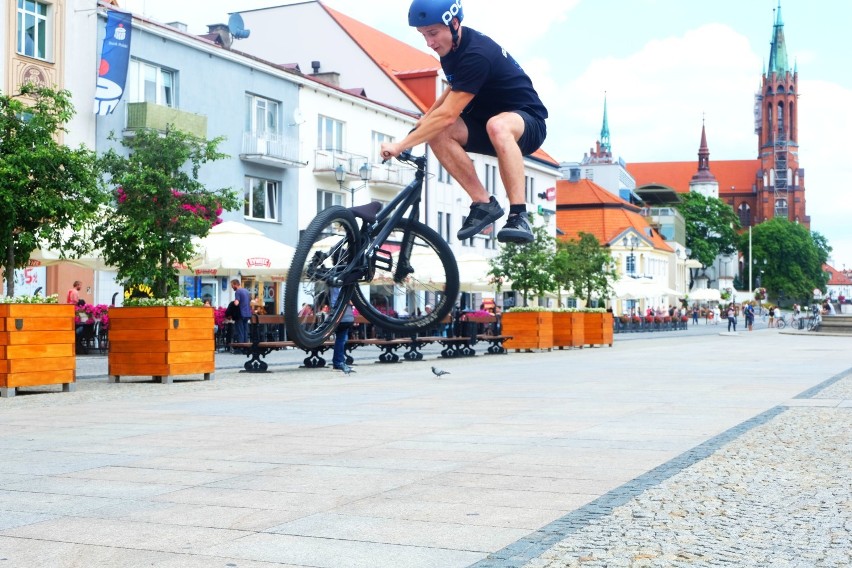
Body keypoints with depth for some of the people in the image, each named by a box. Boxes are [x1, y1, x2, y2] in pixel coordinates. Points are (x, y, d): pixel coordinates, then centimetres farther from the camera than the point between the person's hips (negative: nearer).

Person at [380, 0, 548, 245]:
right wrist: (426, 116, 4)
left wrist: (400, 146, -28)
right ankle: (484, 203, -13)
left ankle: (519, 216, -38)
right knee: (436, 132, -20)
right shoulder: (451, 46, -1)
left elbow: (447, 115, -32)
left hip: (527, 122, -8)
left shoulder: (476, 54, -29)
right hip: (484, 122, 8)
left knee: (497, 126, -43)